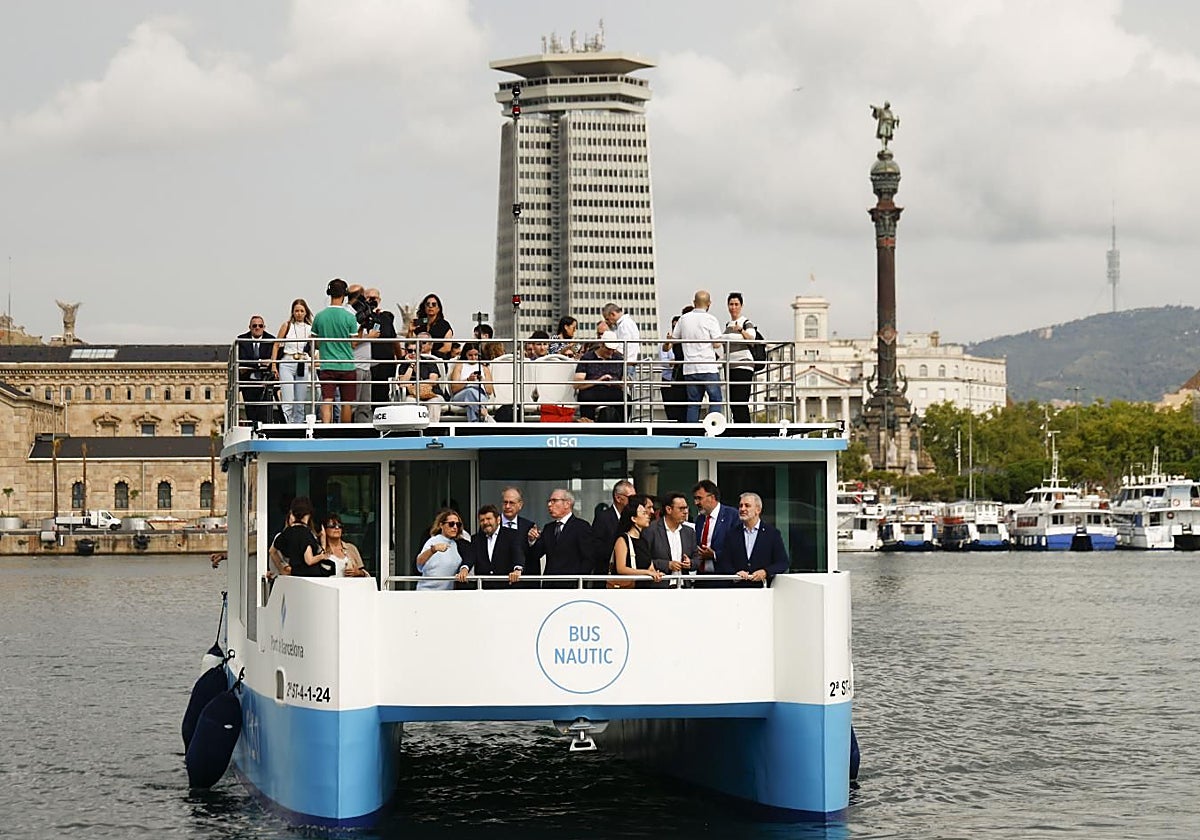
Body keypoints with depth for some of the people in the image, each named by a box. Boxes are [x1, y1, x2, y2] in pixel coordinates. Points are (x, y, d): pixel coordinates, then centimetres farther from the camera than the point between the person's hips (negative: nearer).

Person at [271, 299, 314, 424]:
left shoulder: (310, 328, 9)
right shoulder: (287, 325, 2)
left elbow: (312, 349, 20)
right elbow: (276, 345, 3)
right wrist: (274, 365, -4)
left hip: (303, 366, 3)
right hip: (287, 364, -3)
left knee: (301, 402, 5)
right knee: (287, 401, -12)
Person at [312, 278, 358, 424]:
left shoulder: (319, 316, 1)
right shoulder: (349, 317, -7)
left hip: (326, 365, 1)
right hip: (347, 366, -1)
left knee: (327, 401, -7)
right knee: (347, 403, 10)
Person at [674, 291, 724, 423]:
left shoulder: (683, 319, 6)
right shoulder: (710, 319, -6)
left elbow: (675, 339, 13)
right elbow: (717, 344, -8)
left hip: (689, 367, 4)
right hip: (708, 367, -4)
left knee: (693, 402, 8)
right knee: (715, 400, 2)